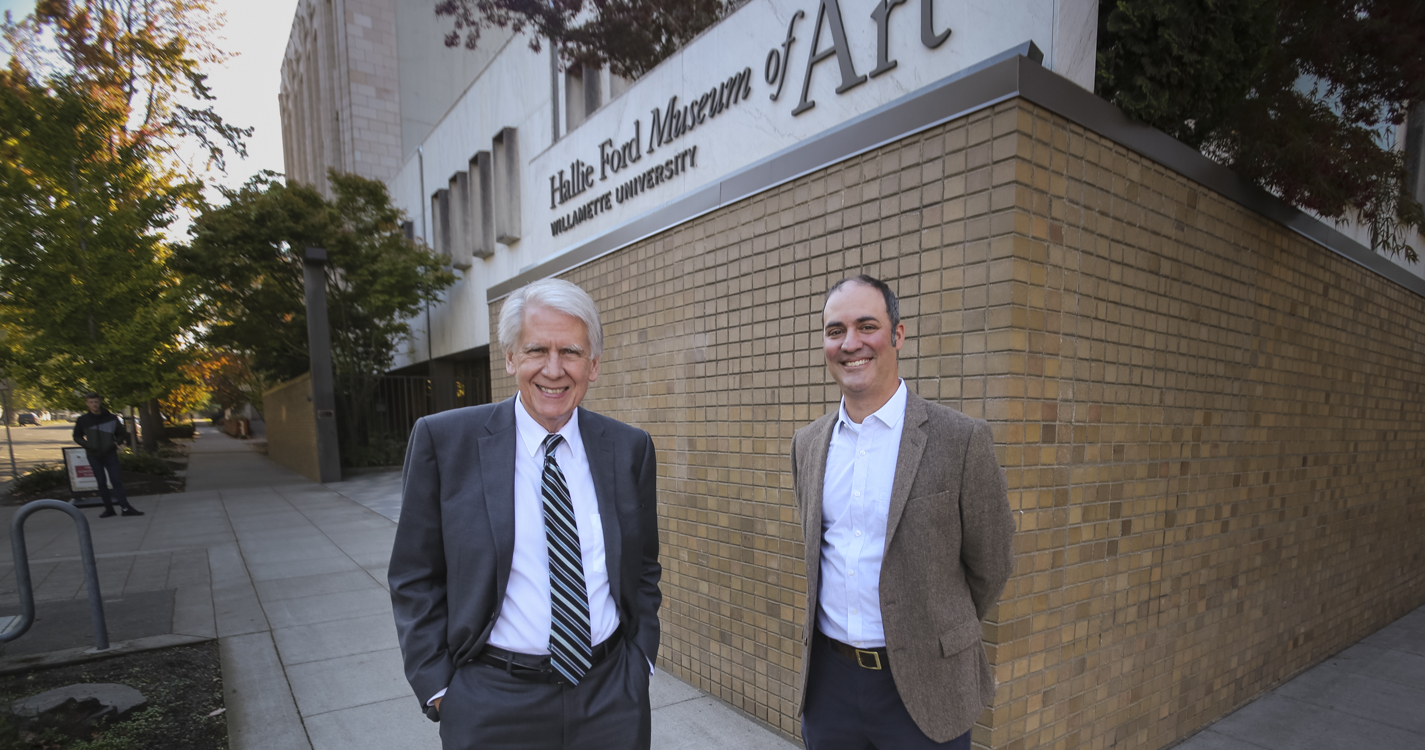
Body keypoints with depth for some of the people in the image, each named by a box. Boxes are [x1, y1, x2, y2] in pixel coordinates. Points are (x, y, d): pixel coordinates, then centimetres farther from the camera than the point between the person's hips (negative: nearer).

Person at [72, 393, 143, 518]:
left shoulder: (111, 418, -1)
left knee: (116, 480, -3)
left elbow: (122, 434, 7)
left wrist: (116, 443, -12)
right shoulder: (82, 420, 0)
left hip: (110, 454, -1)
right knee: (101, 482, 5)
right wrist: (87, 445, -6)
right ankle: (109, 509, 10)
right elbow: (77, 437, 11)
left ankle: (126, 507, -5)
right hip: (94, 456, 1)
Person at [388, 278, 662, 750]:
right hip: (493, 706, -1)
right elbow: (415, 578, -3)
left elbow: (644, 568, 7)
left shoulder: (630, 448, -3)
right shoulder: (443, 441, -9)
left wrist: (641, 658, 3)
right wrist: (438, 687, -5)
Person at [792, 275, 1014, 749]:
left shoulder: (962, 439, -13)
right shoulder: (807, 444, 2)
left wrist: (941, 634, 9)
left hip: (920, 689, -3)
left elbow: (990, 567, -3)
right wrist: (846, 628, 13)